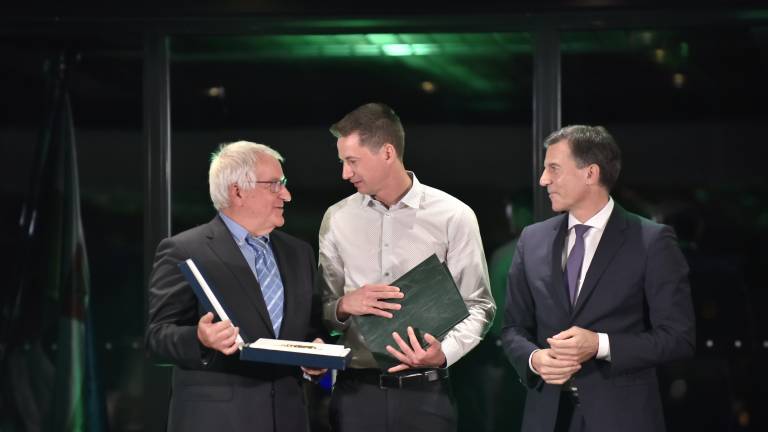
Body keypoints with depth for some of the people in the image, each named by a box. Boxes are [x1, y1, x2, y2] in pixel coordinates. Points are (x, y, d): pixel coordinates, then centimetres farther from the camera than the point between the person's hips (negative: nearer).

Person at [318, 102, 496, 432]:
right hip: (356, 391, 2)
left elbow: (477, 305, 0)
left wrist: (443, 353, -16)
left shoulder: (453, 216, -1)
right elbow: (321, 311, 9)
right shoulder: (337, 219, 7)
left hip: (425, 392, -2)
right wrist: (344, 306, -12)